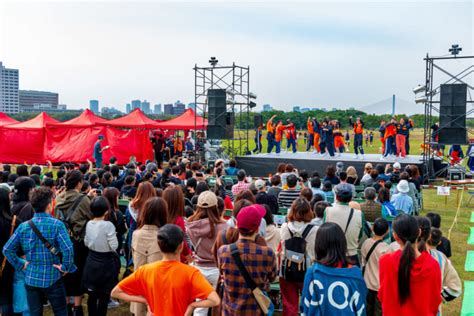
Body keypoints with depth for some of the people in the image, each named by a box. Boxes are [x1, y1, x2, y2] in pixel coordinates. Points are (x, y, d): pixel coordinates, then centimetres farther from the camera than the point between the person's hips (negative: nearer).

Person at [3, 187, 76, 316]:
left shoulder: (23, 226, -4)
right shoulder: (57, 224, -15)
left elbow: (7, 249, -3)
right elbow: (68, 249, -25)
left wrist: (20, 264, 4)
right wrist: (66, 267, -12)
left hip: (31, 278, 3)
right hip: (52, 277, -3)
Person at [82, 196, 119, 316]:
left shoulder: (89, 224, -2)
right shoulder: (108, 225, -20)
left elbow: (86, 243, 10)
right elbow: (114, 246, -17)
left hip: (91, 261, 6)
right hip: (105, 263, -6)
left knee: (92, 295, 16)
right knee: (104, 296, 5)